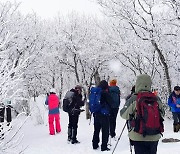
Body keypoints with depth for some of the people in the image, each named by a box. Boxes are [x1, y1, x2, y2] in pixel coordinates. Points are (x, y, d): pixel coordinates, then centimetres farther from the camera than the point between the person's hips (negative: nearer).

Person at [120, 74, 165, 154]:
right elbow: (162, 114, 10)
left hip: (139, 136, -3)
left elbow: (124, 114, -7)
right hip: (154, 136, 3)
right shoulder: (157, 99, -3)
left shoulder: (133, 99, -14)